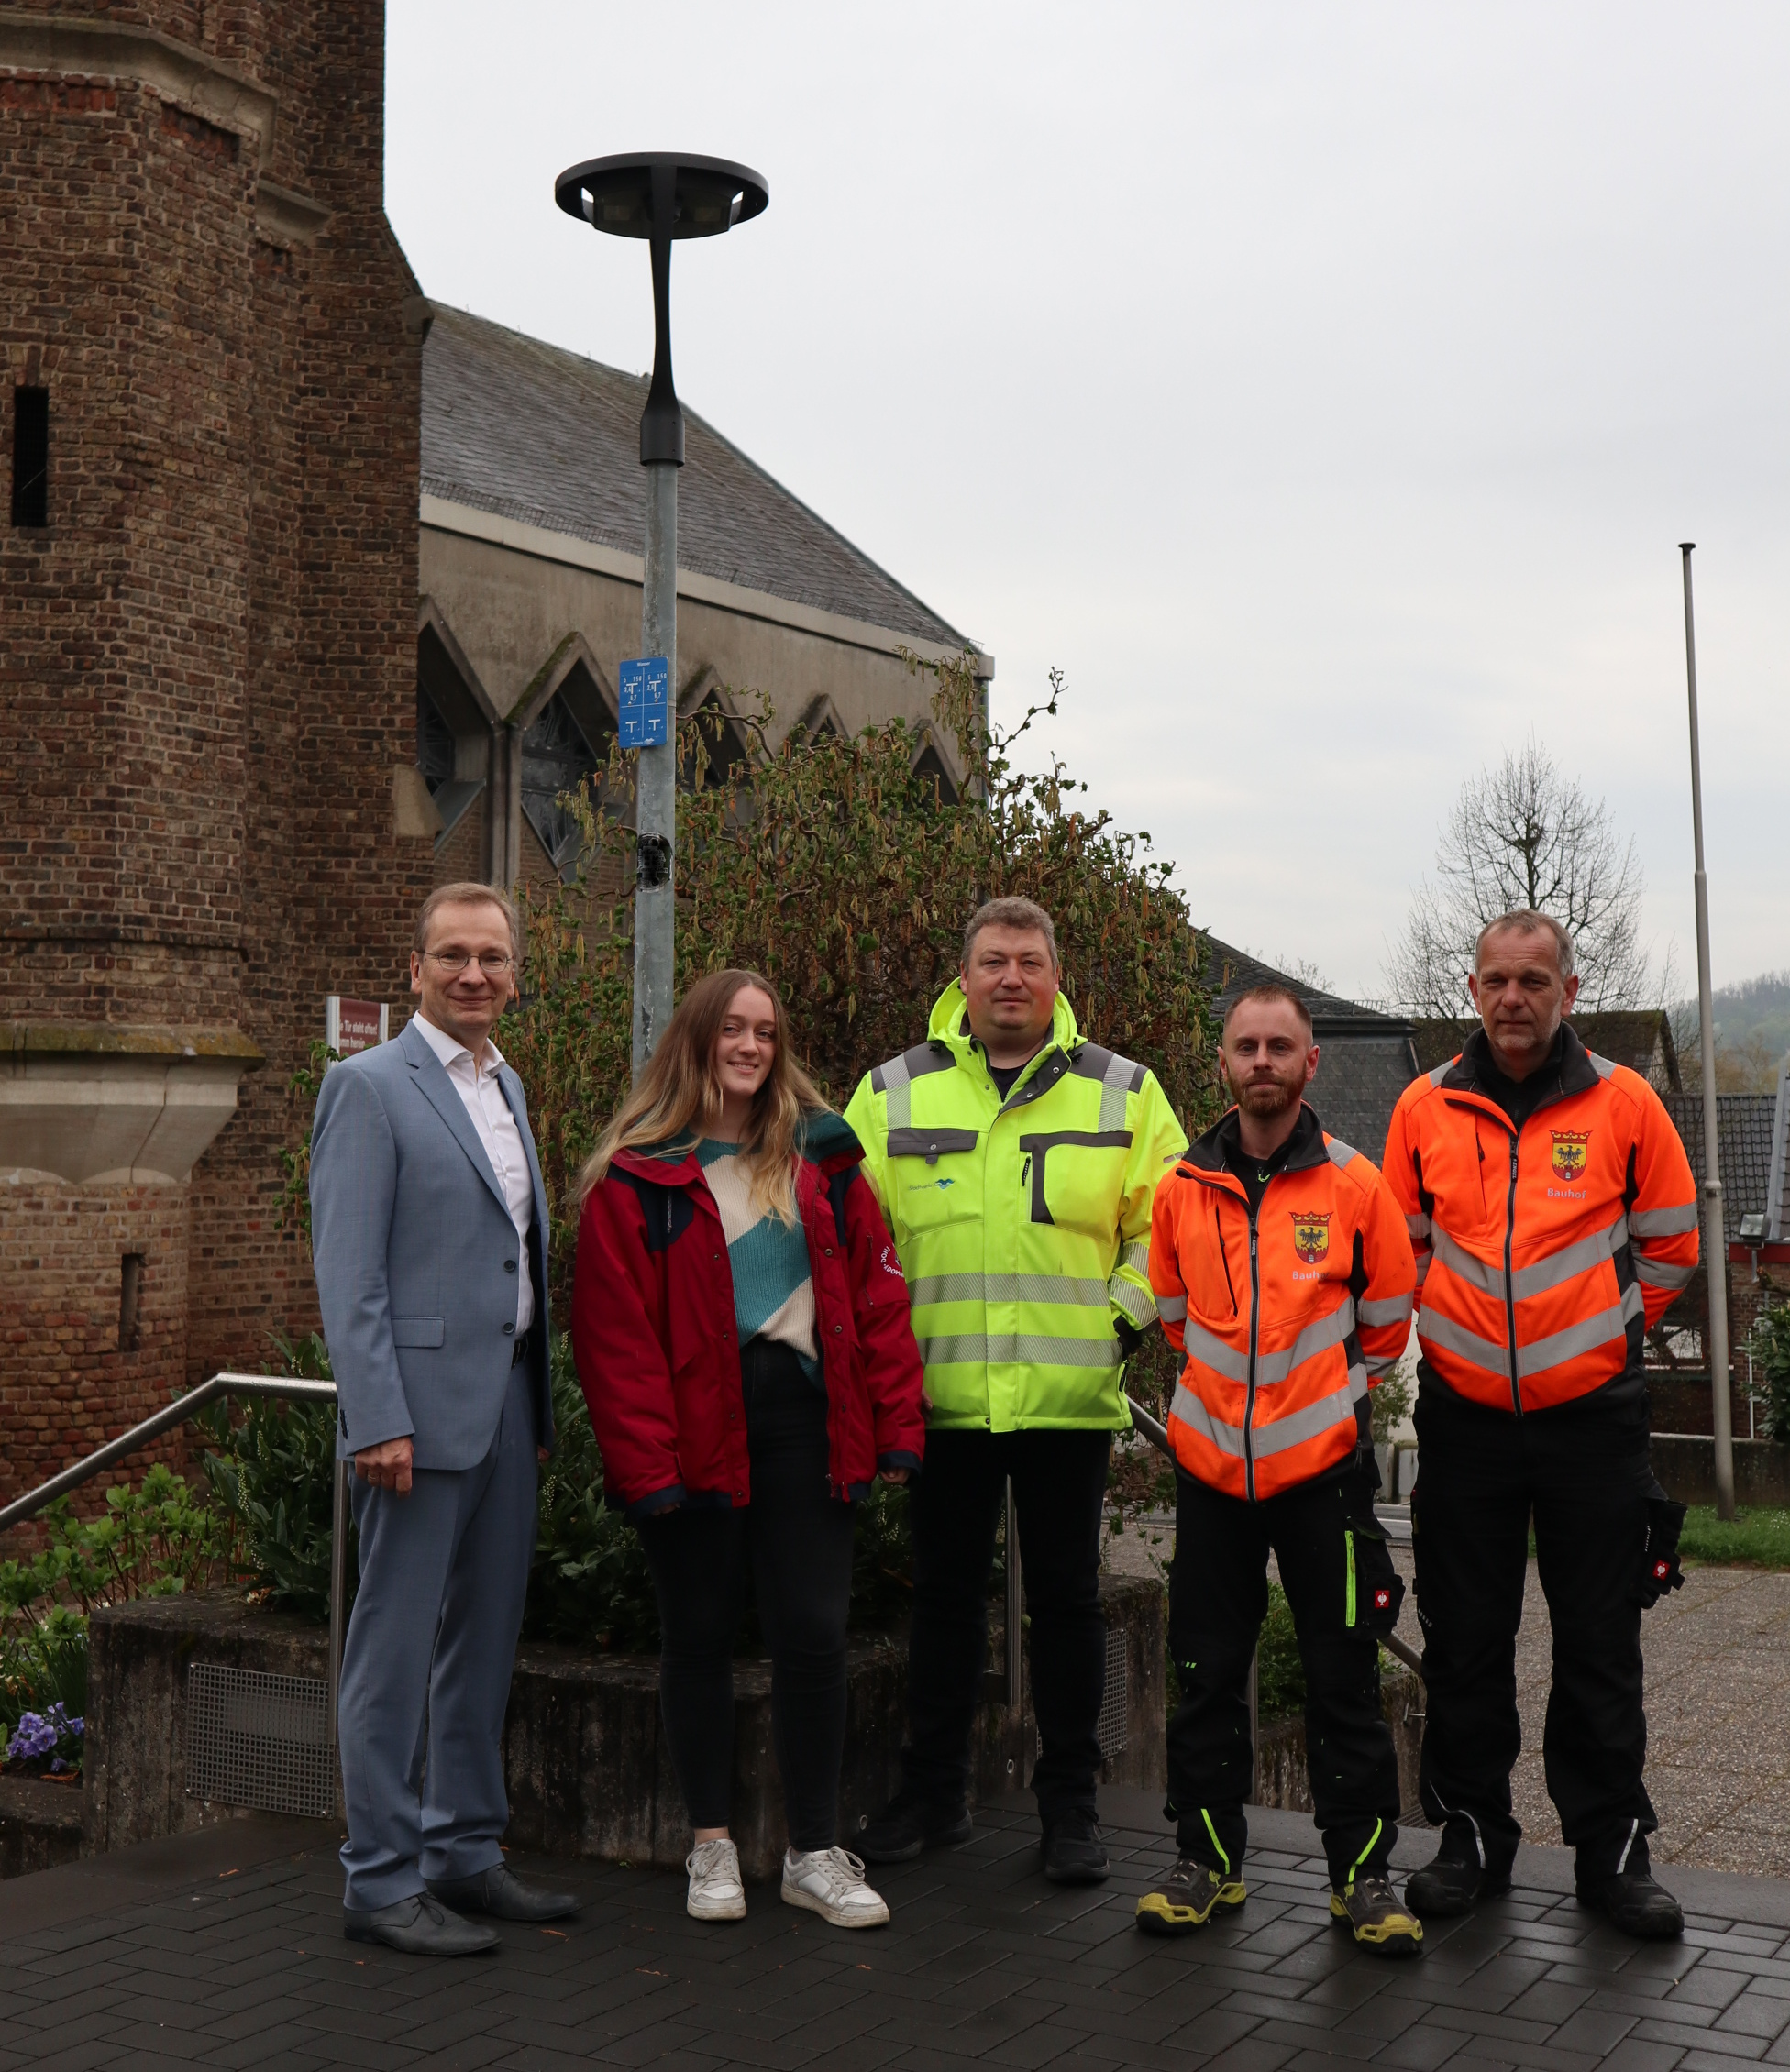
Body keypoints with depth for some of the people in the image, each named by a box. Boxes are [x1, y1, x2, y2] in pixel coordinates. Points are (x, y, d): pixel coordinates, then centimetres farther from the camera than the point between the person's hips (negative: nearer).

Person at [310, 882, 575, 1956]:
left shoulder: (508, 1086, 16)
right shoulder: (371, 1086, -7)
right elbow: (348, 1273, -12)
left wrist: (541, 1405, 14)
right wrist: (379, 1420, -18)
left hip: (509, 1402, 8)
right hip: (422, 1404, -8)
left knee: (487, 1638, 14)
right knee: (397, 1648, 0)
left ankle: (466, 1852, 26)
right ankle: (382, 1881, 10)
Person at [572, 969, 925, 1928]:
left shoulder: (822, 1158, 9)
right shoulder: (637, 1175, -1)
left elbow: (876, 1294, 6)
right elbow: (614, 1333, -6)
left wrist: (897, 1424, -2)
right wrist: (644, 1461, -13)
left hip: (801, 1417, 2)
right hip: (694, 1429, -2)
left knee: (813, 1633, 1)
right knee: (700, 1634, 10)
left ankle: (815, 1852, 13)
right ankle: (711, 1845, 24)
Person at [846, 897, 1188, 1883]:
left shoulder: (1123, 1092, 5)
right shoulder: (893, 1092, 6)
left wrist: (1125, 1316, -2)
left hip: (1070, 1395, -1)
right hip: (939, 1396, 1)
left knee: (1067, 1600, 7)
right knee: (944, 1596, 11)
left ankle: (1069, 1805, 19)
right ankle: (932, 1792, 25)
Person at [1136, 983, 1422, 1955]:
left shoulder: (1356, 1184, -4)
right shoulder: (1182, 1189, 1)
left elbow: (1386, 1318, 8)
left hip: (1322, 1463, -2)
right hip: (1211, 1463, 2)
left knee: (1344, 1672, 4)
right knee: (1206, 1672, 9)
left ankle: (1361, 1868, 16)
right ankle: (1206, 1856, 21)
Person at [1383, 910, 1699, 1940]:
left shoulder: (1624, 1101, -3)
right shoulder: (1425, 1106, 1)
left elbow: (1670, 1245, 8)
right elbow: (1401, 1247, 14)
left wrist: (1603, 1333, 9)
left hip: (1592, 1414, -1)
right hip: (1464, 1416, 1)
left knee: (1601, 1643, 6)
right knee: (1465, 1641, 9)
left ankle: (1613, 1850, 19)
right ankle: (1474, 1835, 23)